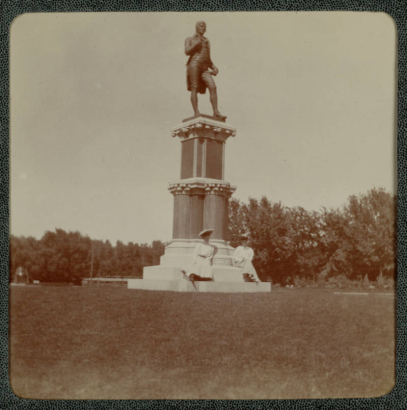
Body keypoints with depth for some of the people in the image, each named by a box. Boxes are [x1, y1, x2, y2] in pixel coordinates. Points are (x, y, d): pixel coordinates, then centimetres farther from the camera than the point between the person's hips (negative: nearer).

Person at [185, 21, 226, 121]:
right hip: (194, 64, -4)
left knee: (213, 86, -14)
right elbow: (187, 52, -1)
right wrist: (197, 44, -10)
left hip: (204, 68, 4)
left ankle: (216, 112, -20)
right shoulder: (189, 39, 16)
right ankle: (196, 112, -14)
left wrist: (214, 67, 10)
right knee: (194, 88, -12)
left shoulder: (207, 41, 29)